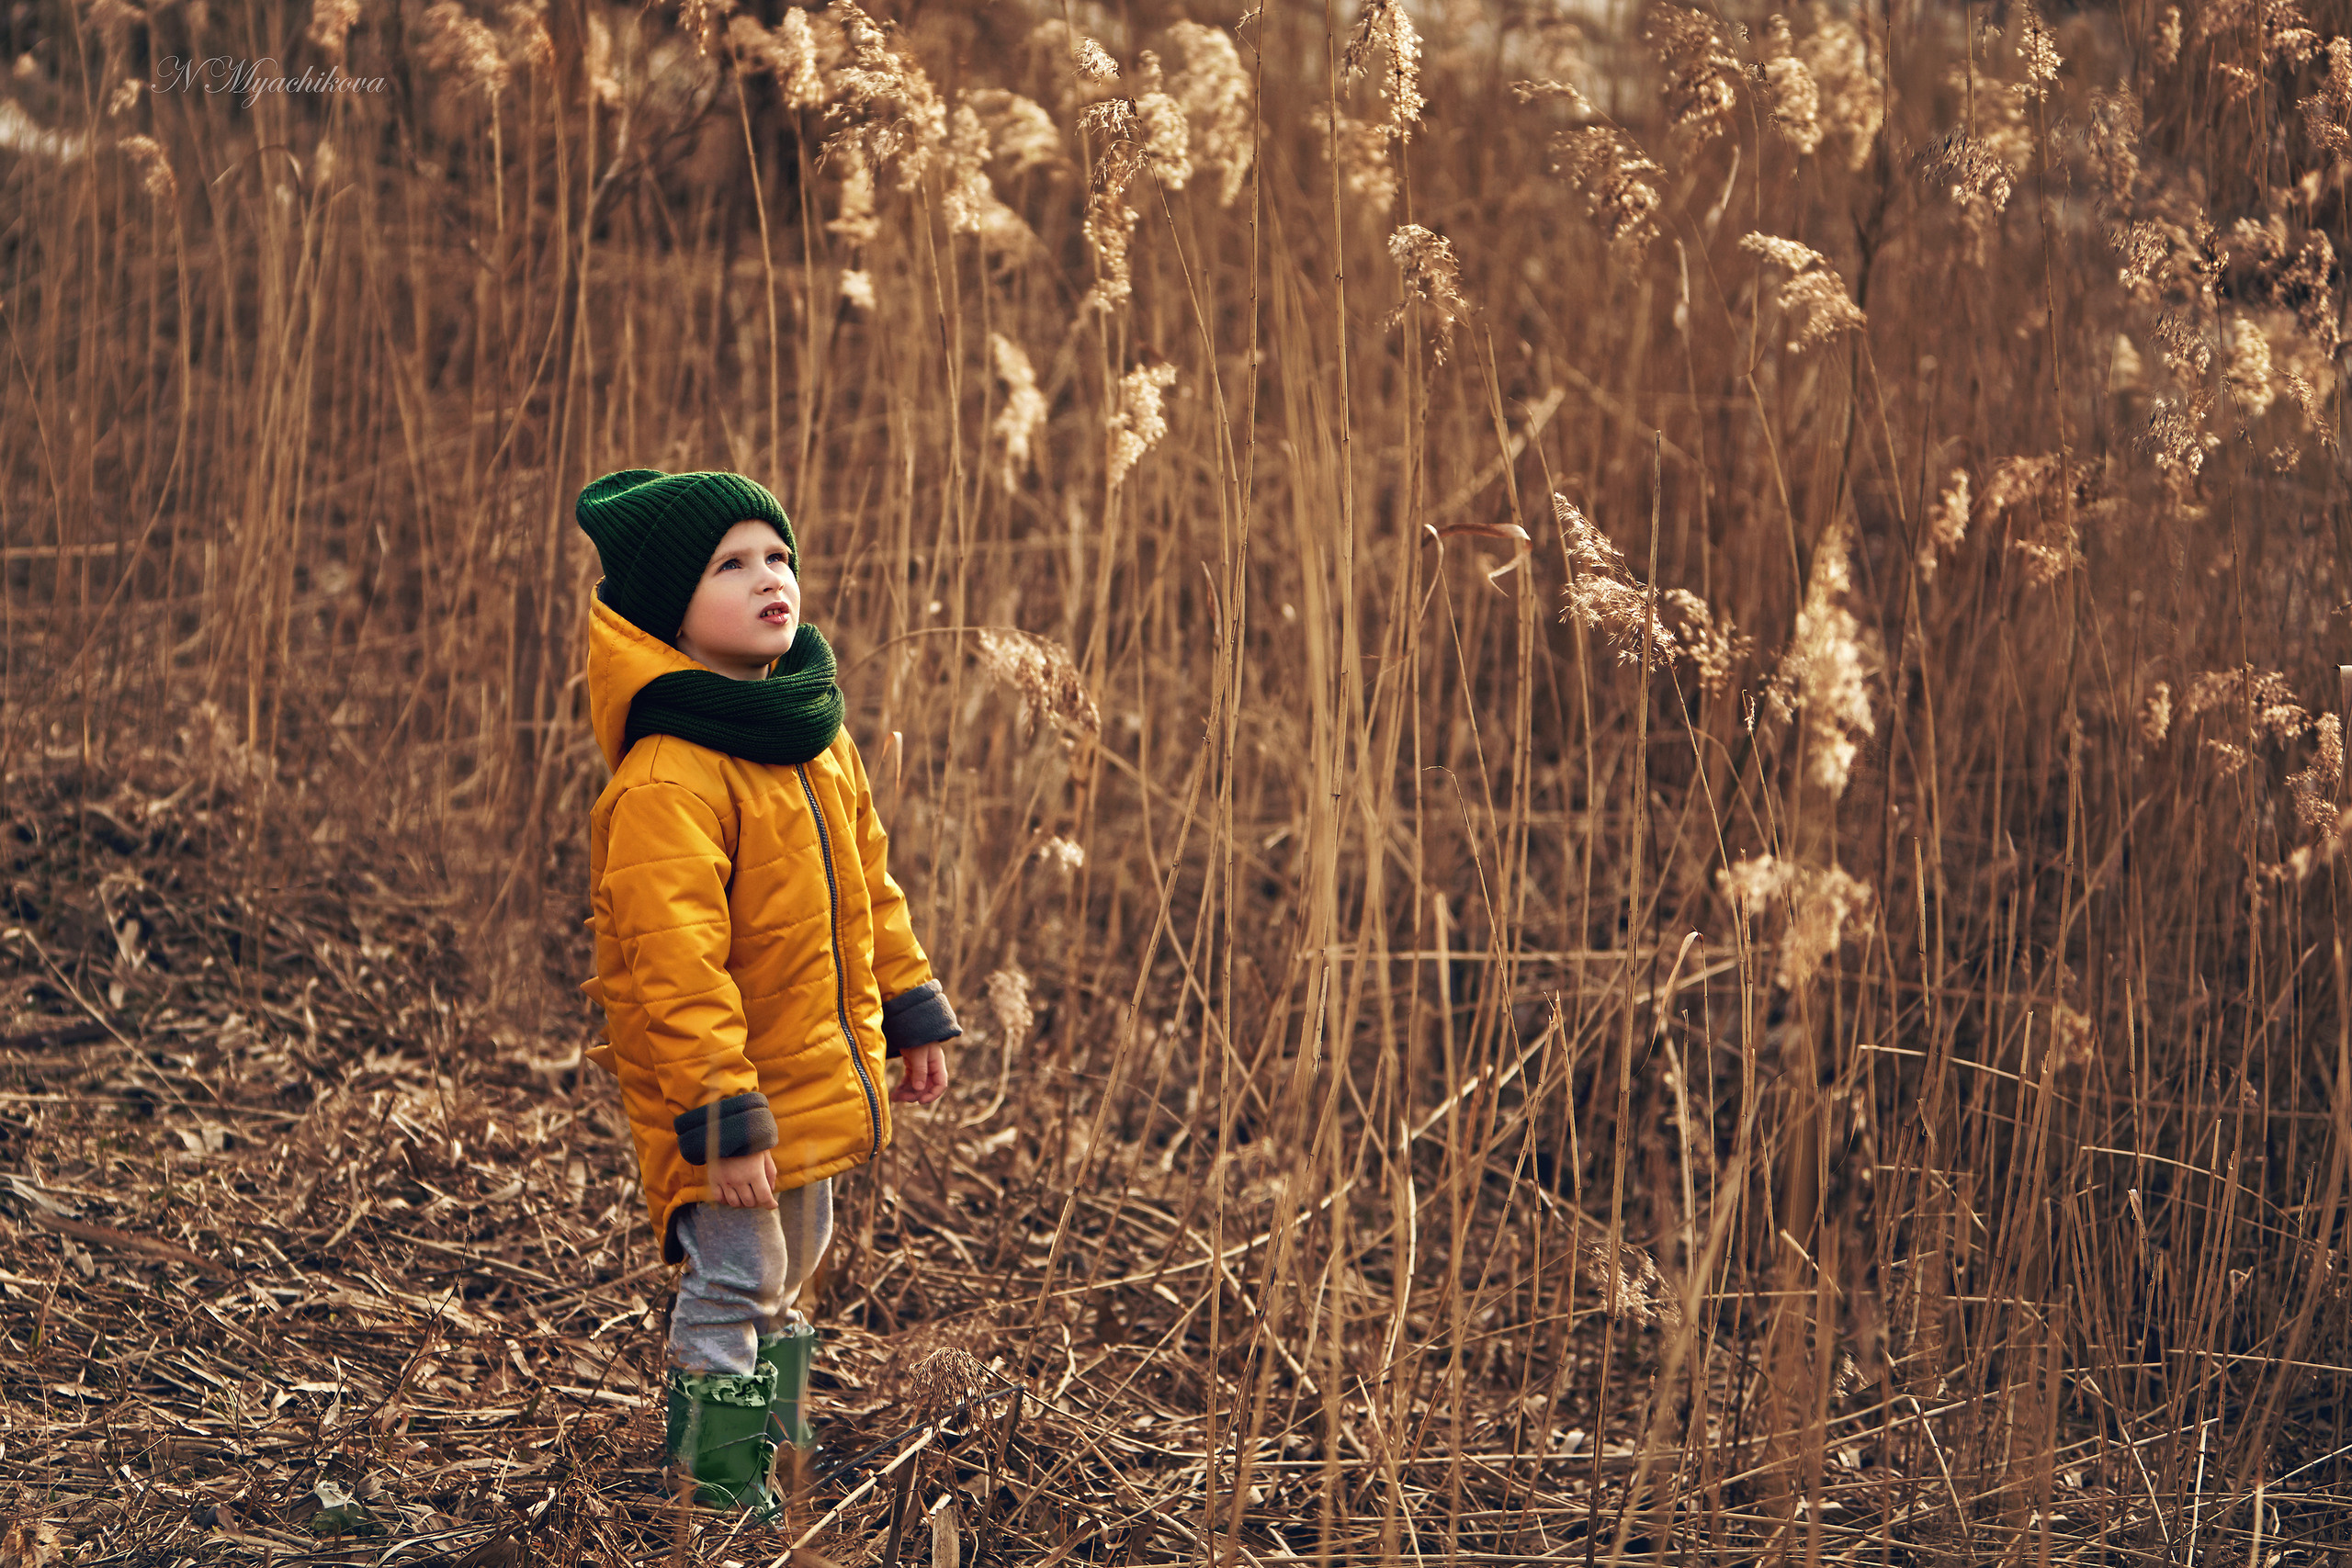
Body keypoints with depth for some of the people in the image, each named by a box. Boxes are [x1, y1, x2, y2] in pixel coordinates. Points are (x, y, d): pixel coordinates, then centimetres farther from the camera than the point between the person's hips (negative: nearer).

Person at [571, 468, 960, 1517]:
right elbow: (674, 964, -27)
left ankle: (768, 1451, 39)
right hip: (720, 1080, -9)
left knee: (787, 1272, 22)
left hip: (818, 1073, 9)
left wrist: (911, 1009, 16)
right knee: (734, 1286, -3)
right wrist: (722, 1116, -27)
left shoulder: (818, 736, 3)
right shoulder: (664, 780, -25)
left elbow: (868, 883, 16)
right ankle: (718, 1496, 11)